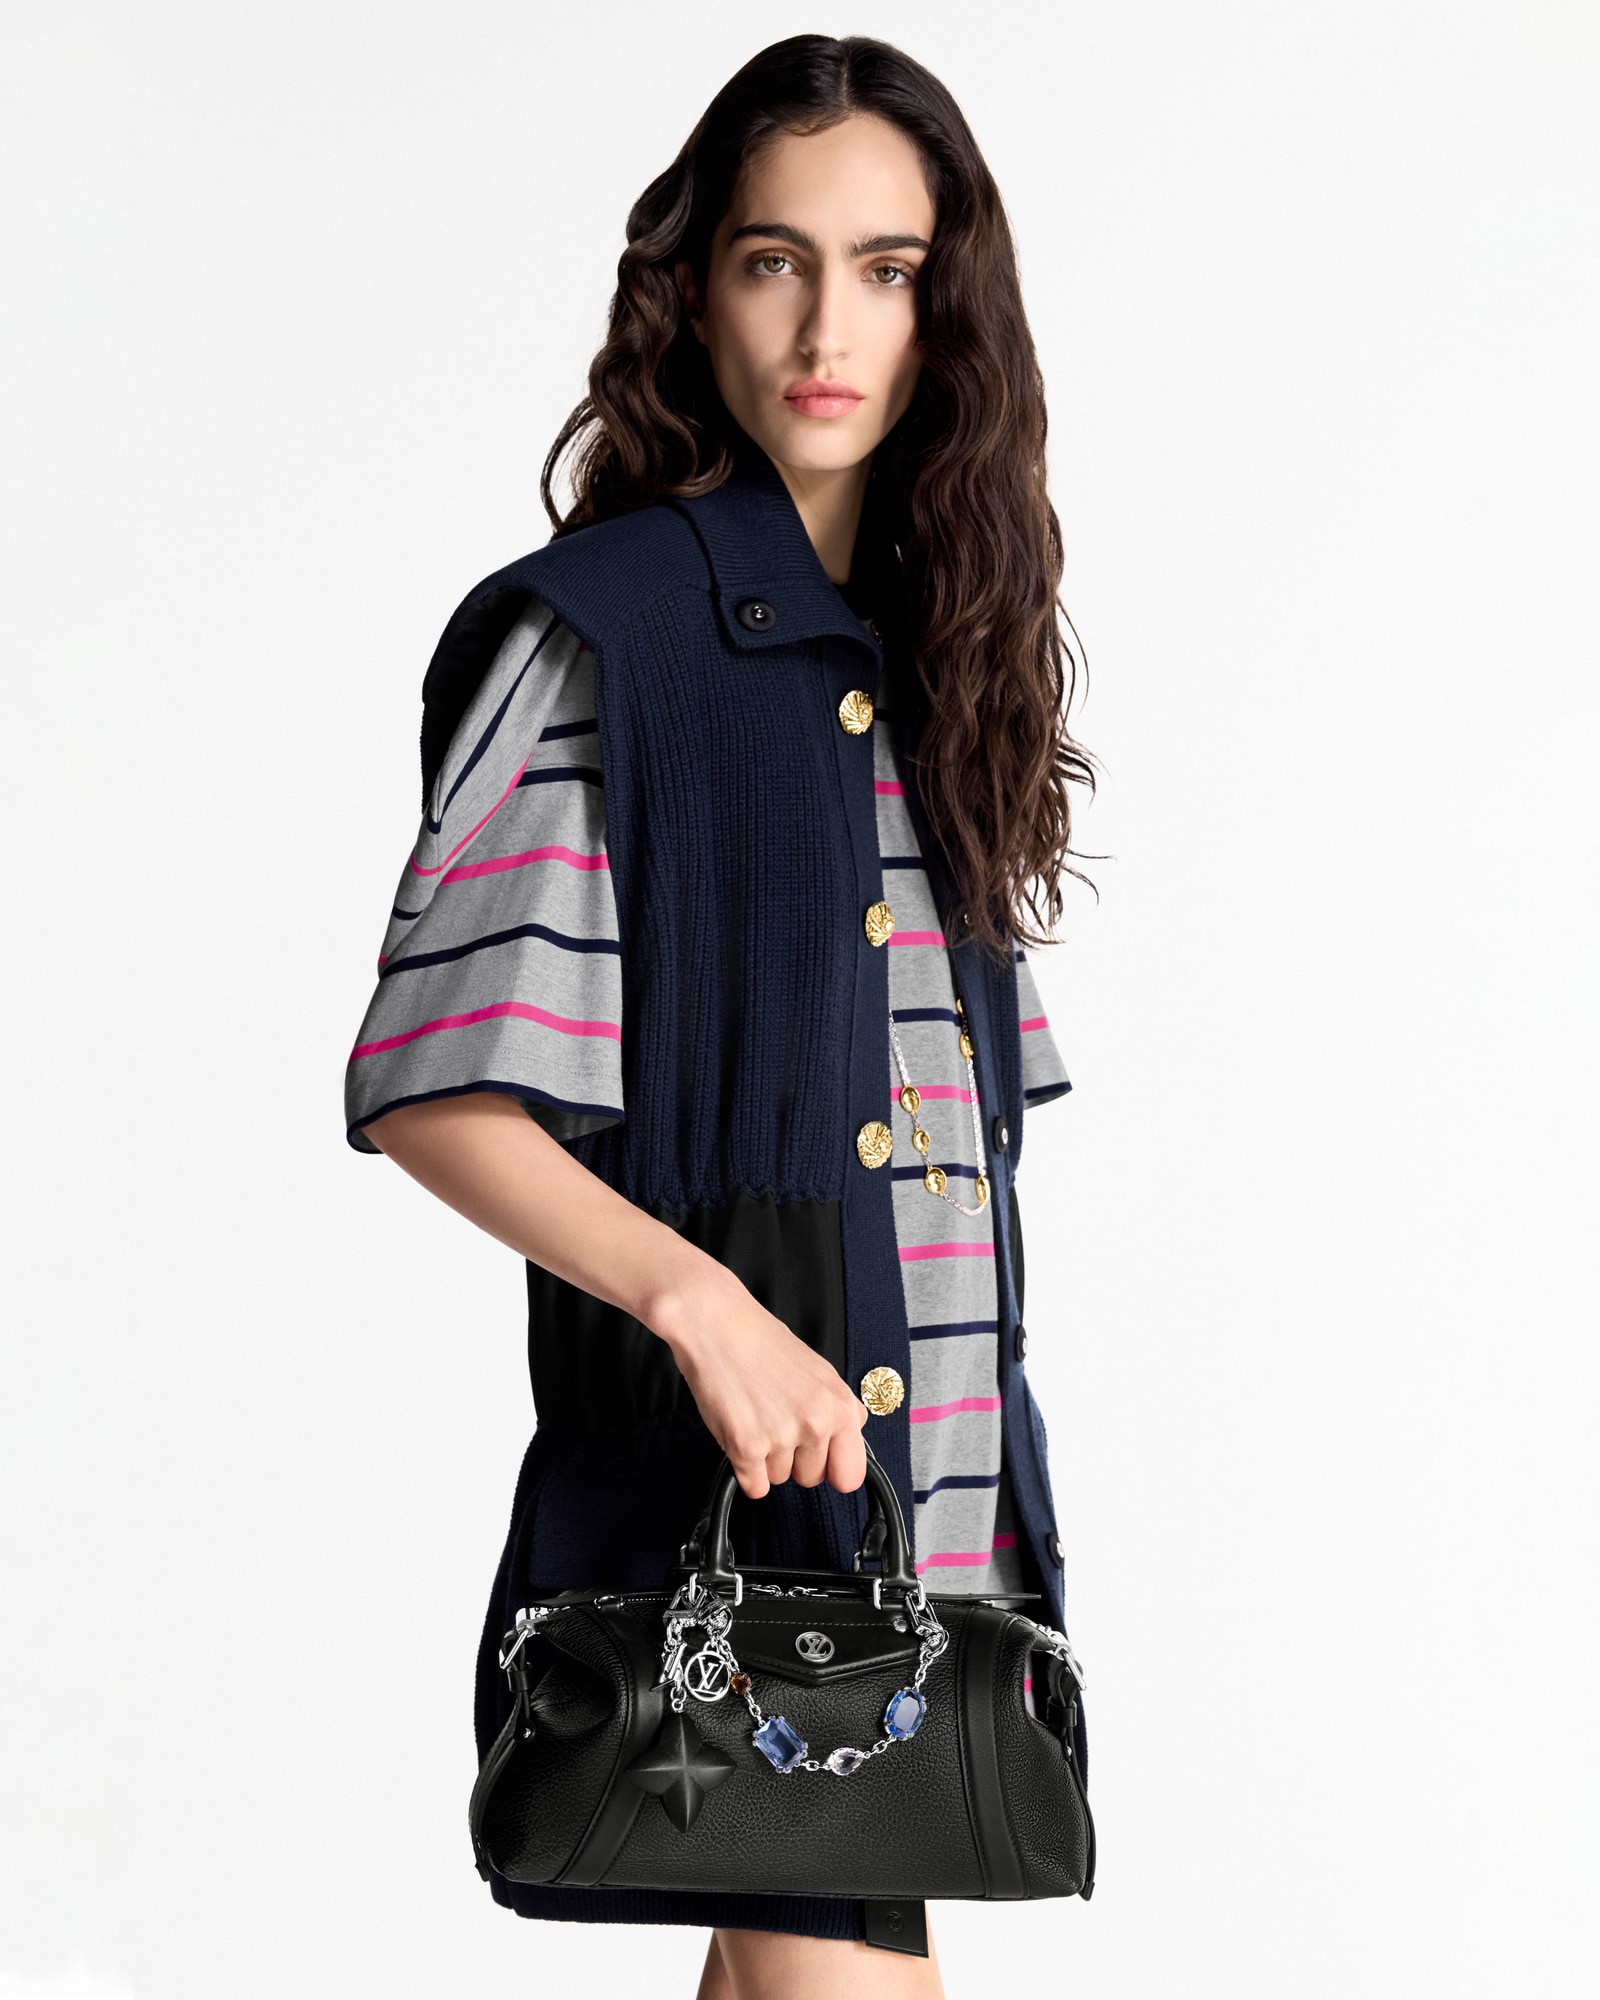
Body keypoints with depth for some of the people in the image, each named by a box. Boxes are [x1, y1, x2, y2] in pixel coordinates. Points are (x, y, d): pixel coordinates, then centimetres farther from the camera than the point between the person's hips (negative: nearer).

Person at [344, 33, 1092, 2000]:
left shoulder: (941, 649, 15)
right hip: (718, 1427, -6)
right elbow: (430, 1093, -11)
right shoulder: (590, 637, -6)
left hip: (938, 1425, 6)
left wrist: (992, 1488, 13)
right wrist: (696, 1299, -23)